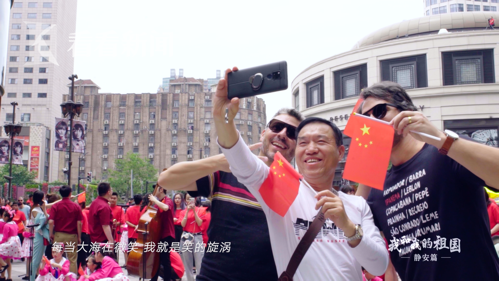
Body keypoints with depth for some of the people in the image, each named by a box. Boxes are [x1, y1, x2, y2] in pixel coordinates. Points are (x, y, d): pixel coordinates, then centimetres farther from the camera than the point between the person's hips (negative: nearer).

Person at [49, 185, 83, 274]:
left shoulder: (55, 206, -2)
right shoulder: (76, 206, -1)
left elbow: (51, 222, -8)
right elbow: (79, 223, -3)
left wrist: (51, 234, 4)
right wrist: (79, 237, 4)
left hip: (59, 235, 0)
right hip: (72, 236, 0)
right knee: (73, 260, 4)